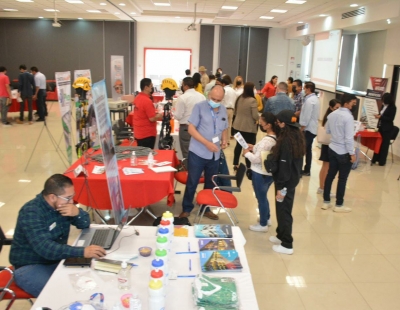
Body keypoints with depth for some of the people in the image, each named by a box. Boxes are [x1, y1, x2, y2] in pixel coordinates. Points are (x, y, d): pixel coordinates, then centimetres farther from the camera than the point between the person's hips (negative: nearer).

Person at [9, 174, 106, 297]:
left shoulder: (62, 204, -2)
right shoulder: (31, 212, -25)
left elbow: (85, 224, 2)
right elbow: (45, 248, -37)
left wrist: (77, 213, -22)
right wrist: (82, 252, -46)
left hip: (57, 260, 7)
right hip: (30, 267, -7)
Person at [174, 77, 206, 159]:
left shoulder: (182, 98, -13)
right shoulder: (202, 96, 4)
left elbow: (178, 116, -12)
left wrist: (174, 114, 9)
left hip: (186, 128, -5)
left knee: (187, 154, 3)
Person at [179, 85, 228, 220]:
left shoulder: (223, 110, 7)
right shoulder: (199, 107, -9)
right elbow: (191, 129, -13)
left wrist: (224, 140, -2)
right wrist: (207, 143, -21)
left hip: (215, 154, 5)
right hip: (198, 153, -5)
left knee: (211, 183, 14)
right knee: (192, 183, 4)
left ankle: (206, 208, 30)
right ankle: (186, 209, 19)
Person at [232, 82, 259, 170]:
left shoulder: (239, 98, 3)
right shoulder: (252, 100, -19)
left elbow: (235, 112, 14)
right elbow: (255, 116, -20)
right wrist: (257, 119, 1)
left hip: (239, 125, 7)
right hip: (249, 127, -7)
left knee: (238, 145, 16)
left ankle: (235, 164, 23)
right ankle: (248, 167, 6)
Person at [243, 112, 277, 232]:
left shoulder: (266, 140, -27)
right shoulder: (276, 138, 0)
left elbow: (257, 159, -25)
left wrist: (247, 153, -8)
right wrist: (254, 148, 5)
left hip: (260, 174, -9)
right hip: (269, 173, 9)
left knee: (261, 198, 8)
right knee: (263, 197, 26)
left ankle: (263, 225, 24)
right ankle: (267, 218, 42)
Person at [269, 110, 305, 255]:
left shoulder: (286, 140, -23)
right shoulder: (297, 136, 5)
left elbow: (284, 166, -23)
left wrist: (280, 187, -19)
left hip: (286, 181, -9)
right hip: (293, 179, 9)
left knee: (283, 211, 1)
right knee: (284, 209, 21)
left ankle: (287, 245, 11)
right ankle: (281, 235, 36)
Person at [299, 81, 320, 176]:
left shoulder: (309, 100, -19)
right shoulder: (315, 99, 12)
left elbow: (306, 116, -21)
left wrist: (301, 128, -16)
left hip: (307, 129, -10)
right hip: (313, 128, 10)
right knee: (308, 150, 14)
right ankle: (307, 170, 20)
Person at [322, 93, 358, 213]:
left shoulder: (332, 114, 3)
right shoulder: (348, 117, -20)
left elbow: (327, 130, 15)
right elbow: (349, 138, -21)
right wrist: (352, 153, -14)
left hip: (332, 149, 7)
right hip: (344, 152, -7)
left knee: (330, 175, 13)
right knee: (342, 178, 5)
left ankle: (326, 202, 20)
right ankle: (339, 205, 14)